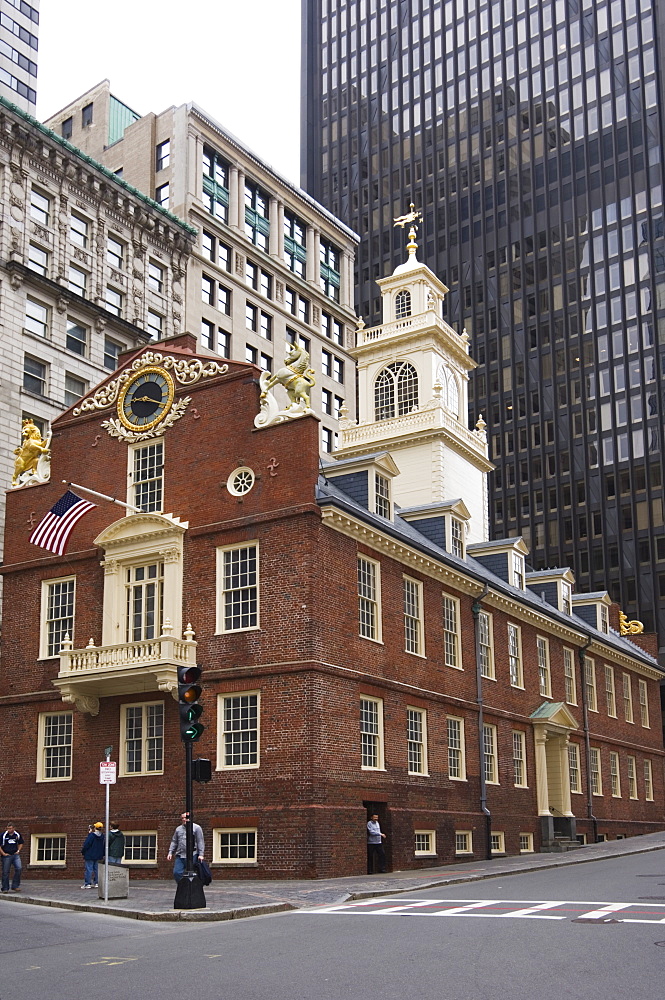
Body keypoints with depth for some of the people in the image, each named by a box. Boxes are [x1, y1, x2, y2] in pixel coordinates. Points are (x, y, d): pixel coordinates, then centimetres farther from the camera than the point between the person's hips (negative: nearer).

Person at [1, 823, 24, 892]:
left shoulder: (17, 835, 5)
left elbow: (21, 843, 21)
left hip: (15, 855, 2)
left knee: (18, 868, -12)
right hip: (7, 856, -2)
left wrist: (18, 851, 7)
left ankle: (15, 886, -1)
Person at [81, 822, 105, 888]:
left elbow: (86, 844, -13)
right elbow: (104, 846, 13)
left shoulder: (91, 835, -15)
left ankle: (87, 884, -3)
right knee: (96, 869, 12)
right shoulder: (102, 836, 5)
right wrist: (103, 854, 21)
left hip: (90, 855, -6)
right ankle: (96, 883, 13)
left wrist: (83, 852, 1)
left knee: (89, 869, -3)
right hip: (98, 856, 6)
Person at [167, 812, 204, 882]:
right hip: (180, 856, 5)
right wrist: (170, 852, 8)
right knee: (176, 873, -5)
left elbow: (200, 842, -3)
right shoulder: (178, 829, 18)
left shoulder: (196, 828, 2)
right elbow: (174, 842, 20)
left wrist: (201, 854, -11)